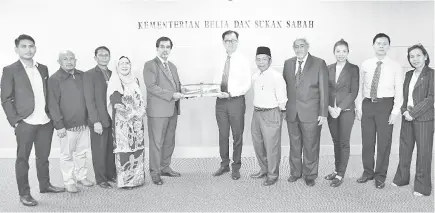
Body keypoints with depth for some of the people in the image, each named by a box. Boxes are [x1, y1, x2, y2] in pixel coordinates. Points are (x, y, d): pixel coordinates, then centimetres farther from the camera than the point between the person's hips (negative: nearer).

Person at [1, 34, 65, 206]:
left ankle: (45, 185, 30)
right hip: (25, 123, -4)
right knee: (22, 158, 5)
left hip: (46, 121, 5)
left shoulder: (43, 68, 11)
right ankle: (24, 193, 15)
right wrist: (15, 121, -11)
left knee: (43, 156, 15)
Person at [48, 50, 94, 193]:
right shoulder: (54, 79, -7)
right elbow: (53, 104, -10)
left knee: (82, 152, 15)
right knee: (67, 155, 6)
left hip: (84, 123, 5)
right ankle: (69, 182, 19)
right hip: (67, 125, -5)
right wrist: (59, 125, -14)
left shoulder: (82, 76, 7)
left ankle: (81, 176, 31)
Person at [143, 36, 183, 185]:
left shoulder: (172, 66, 19)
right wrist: (171, 94, -19)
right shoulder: (150, 65, -5)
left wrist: (181, 92, 1)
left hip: (172, 110, 8)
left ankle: (165, 168, 26)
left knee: (169, 141, 13)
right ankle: (155, 173, 8)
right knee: (156, 142, -2)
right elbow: (151, 86, -15)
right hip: (158, 110, -7)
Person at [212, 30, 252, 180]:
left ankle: (236, 167, 21)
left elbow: (247, 85, -10)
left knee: (237, 135, 7)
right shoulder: (220, 60, 8)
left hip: (236, 100, -4)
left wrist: (230, 94, -19)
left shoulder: (243, 60, -6)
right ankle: (224, 164, 27)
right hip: (220, 101, 4)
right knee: (223, 135, 12)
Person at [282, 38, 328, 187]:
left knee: (310, 146, 6)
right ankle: (295, 172, 30)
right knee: (294, 145, 14)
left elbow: (323, 90, -4)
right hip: (291, 113, 3)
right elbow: (284, 86, 10)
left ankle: (310, 175, 23)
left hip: (311, 113, -3)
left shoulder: (319, 64, -2)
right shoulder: (288, 63, 9)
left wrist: (323, 113, -7)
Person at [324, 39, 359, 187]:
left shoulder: (353, 69, -2)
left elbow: (354, 92, -7)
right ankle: (337, 170, 24)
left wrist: (339, 108, -13)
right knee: (336, 142, 12)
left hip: (346, 111, -3)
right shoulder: (329, 68, 8)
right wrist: (329, 107, -8)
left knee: (344, 143, 2)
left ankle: (340, 174, 10)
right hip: (331, 111, 3)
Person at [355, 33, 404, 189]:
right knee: (367, 141, 9)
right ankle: (368, 172, 26)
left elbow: (399, 91, -2)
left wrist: (395, 111, -10)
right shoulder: (365, 65, 6)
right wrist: (359, 107, 3)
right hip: (367, 104, 2)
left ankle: (380, 176, 20)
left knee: (384, 142, 5)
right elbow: (361, 87, 8)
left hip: (385, 105, -2)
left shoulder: (395, 67, 0)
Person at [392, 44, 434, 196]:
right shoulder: (409, 75, 13)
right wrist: (404, 110, -4)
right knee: (404, 149, 10)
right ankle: (402, 178, 24)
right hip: (407, 118, 6)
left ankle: (422, 186, 10)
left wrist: (413, 113, -15)